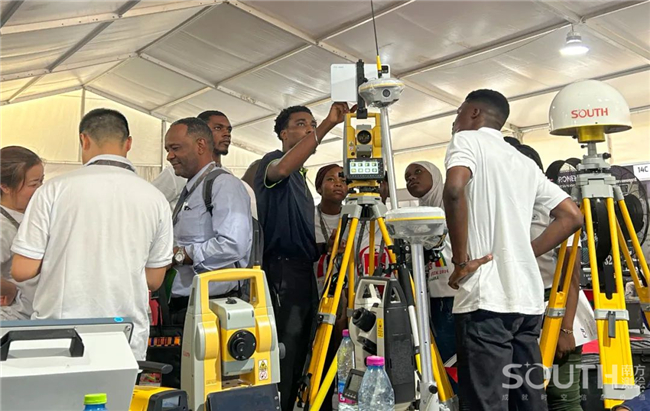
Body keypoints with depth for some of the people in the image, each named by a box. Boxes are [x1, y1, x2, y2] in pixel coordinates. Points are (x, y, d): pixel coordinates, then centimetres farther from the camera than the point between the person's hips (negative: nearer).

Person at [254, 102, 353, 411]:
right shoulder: (272, 161, -4)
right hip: (282, 272, -9)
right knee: (282, 356, -9)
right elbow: (281, 169, -32)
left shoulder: (300, 176, 22)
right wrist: (328, 125, -33)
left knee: (297, 356, 12)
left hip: (303, 272, 9)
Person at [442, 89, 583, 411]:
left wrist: (461, 259, -13)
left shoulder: (467, 140, 1)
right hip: (528, 298, 8)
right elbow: (572, 216, 20)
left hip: (486, 299, -7)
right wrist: (524, 252, 15)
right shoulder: (525, 162, 21)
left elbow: (454, 189, -21)